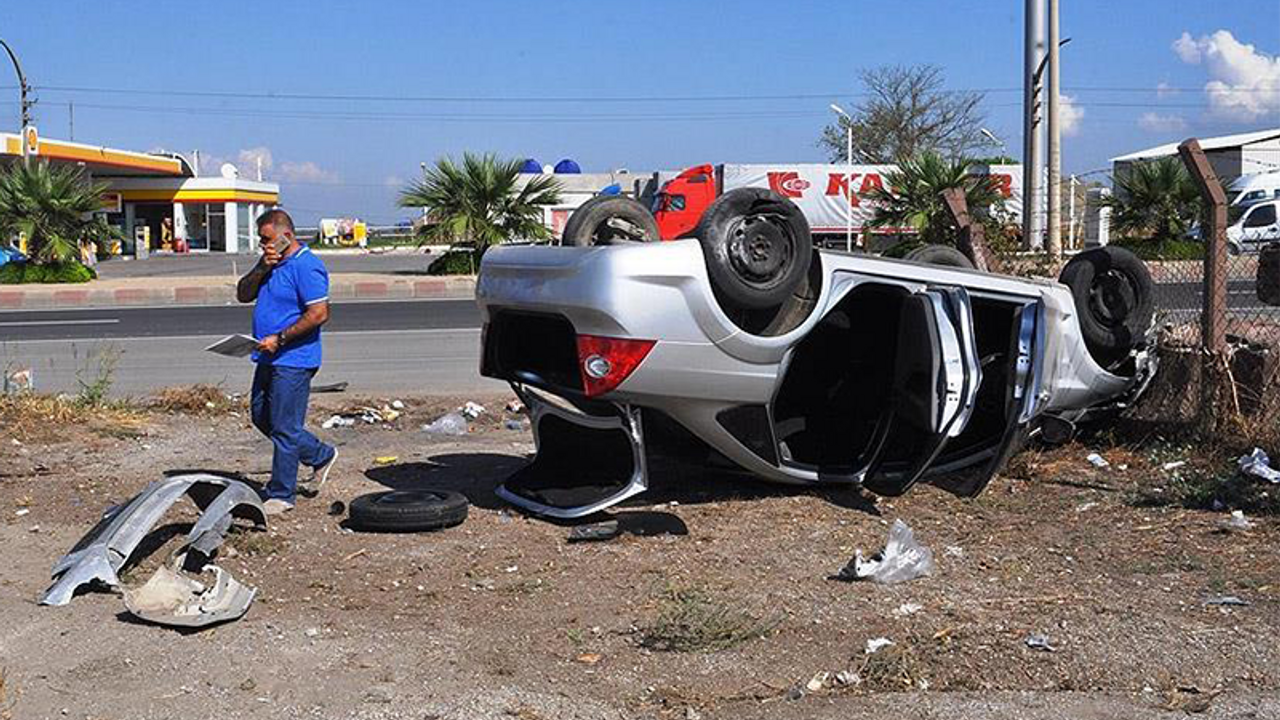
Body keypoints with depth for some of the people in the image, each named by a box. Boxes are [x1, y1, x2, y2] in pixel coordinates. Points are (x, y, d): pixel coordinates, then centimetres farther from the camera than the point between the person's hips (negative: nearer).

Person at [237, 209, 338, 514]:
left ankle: (281, 494, 8)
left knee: (284, 427, -3)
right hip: (270, 358, 10)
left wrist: (279, 339, -21)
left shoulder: (306, 267, -16)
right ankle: (321, 456, 30)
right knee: (261, 417, 17)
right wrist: (261, 268, -6)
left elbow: (319, 314, -22)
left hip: (294, 360, -10)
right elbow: (243, 295, 11)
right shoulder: (272, 262, 14)